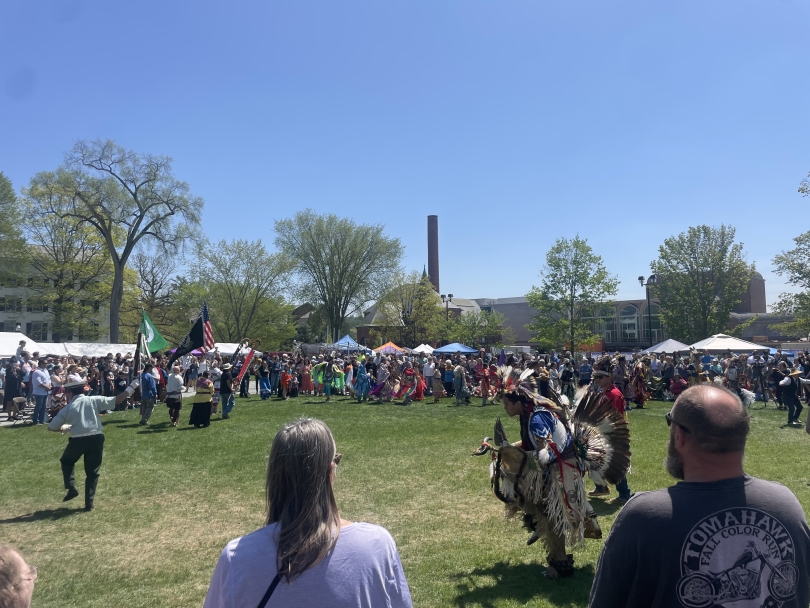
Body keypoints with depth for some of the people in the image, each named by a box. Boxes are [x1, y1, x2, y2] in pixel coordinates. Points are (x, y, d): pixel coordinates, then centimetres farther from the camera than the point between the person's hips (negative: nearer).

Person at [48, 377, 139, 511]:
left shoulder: (67, 408, 2)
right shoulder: (94, 400, 0)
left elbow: (51, 427, 7)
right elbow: (117, 400, -4)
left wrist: (63, 428, 27)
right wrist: (131, 387, 5)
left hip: (78, 441, -1)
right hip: (96, 439, 1)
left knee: (66, 461, 31)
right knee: (92, 472, 14)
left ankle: (71, 488, 15)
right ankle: (89, 504, 14)